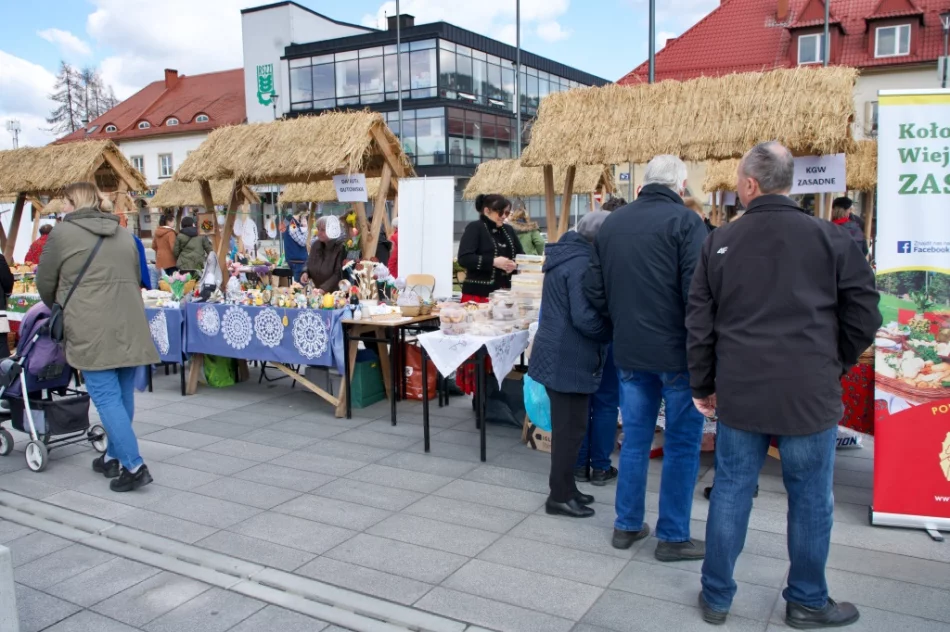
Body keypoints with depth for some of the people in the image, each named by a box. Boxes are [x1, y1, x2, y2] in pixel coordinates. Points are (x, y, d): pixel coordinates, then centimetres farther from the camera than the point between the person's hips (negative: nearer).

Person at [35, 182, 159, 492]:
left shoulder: (62, 233, -1)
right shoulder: (123, 233, 16)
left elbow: (45, 283, 7)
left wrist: (59, 308, 26)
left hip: (93, 330, -6)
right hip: (129, 327, 6)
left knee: (107, 397, -3)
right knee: (123, 395, 13)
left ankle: (133, 466, -7)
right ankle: (114, 457, 25)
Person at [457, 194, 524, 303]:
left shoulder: (508, 230, 15)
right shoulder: (475, 228, -4)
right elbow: (464, 258, -14)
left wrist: (515, 265, -4)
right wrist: (493, 261, -21)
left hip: (504, 293, 6)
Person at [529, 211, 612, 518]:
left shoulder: (566, 254, 12)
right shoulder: (582, 263, -20)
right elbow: (585, 318, -26)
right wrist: (614, 332, -8)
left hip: (558, 354, 10)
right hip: (569, 359, -10)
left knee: (566, 426, 18)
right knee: (571, 429, 1)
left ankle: (564, 489, 29)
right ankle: (560, 497, 11)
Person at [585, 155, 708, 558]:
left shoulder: (613, 222, 7)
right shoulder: (685, 221, -11)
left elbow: (594, 290, 9)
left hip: (629, 351, 5)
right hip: (676, 351, -5)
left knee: (635, 438, 16)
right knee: (682, 444, 7)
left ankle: (627, 525, 26)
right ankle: (673, 537, 16)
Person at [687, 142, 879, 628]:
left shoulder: (720, 242, 0)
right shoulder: (830, 238, -4)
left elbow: (699, 323, 3)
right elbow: (864, 315, -1)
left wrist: (703, 386, 13)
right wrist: (834, 365, 15)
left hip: (740, 392, 2)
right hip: (810, 394, -1)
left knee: (731, 491, 12)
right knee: (810, 498, 13)